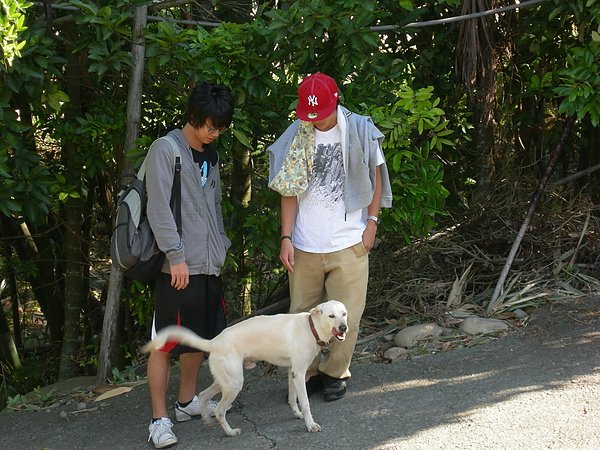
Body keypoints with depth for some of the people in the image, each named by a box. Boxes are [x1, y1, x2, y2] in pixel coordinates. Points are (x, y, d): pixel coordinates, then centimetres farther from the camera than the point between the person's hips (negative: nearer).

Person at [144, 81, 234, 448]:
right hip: (178, 266, -8)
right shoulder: (166, 149, -8)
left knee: (200, 336, 15)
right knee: (165, 342, -5)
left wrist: (222, 245, 16)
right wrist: (176, 256, -17)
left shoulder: (210, 156, 17)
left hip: (209, 265, 8)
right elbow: (159, 208, -14)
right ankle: (160, 419, 0)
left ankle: (187, 401, 29)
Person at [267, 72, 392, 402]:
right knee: (302, 314, 8)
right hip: (304, 246, 2)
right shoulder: (295, 138, 1)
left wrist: (371, 222, 0)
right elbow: (289, 189, 4)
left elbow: (376, 177, 6)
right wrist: (286, 238, 0)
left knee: (346, 316, 2)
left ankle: (335, 374, 21)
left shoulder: (359, 130, -3)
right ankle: (309, 374, 24)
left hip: (348, 243, -1)